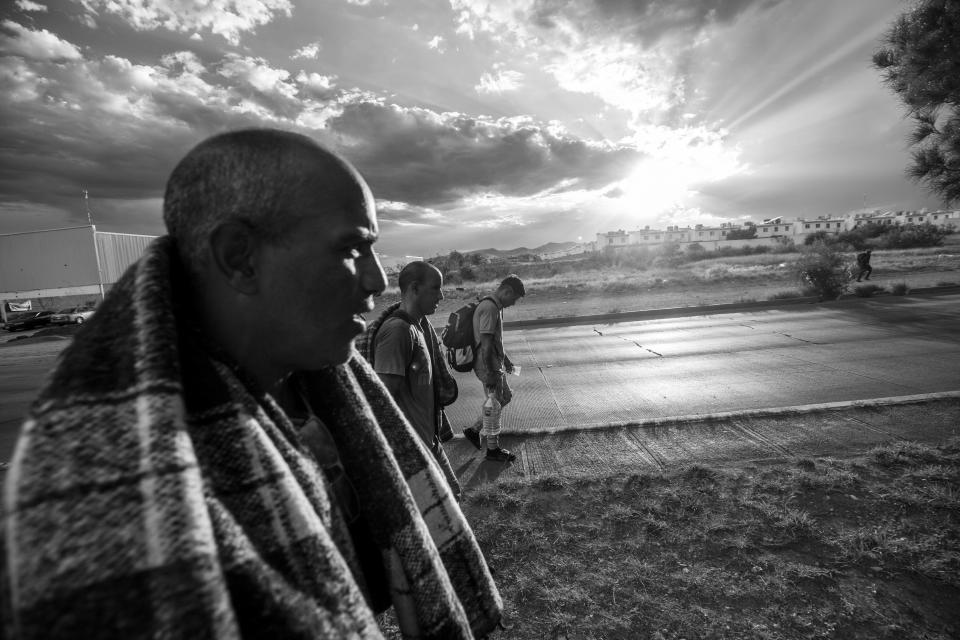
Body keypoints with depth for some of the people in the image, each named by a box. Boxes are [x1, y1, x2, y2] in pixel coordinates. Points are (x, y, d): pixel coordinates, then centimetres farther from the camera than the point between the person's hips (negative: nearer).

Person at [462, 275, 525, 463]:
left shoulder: (496, 307, 10)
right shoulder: (489, 308, -22)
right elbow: (485, 344, -25)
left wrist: (505, 359, 25)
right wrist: (489, 373, -24)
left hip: (496, 364, 10)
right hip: (489, 367, -10)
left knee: (506, 397, 20)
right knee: (493, 406, 3)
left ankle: (475, 430, 27)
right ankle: (493, 449, 21)